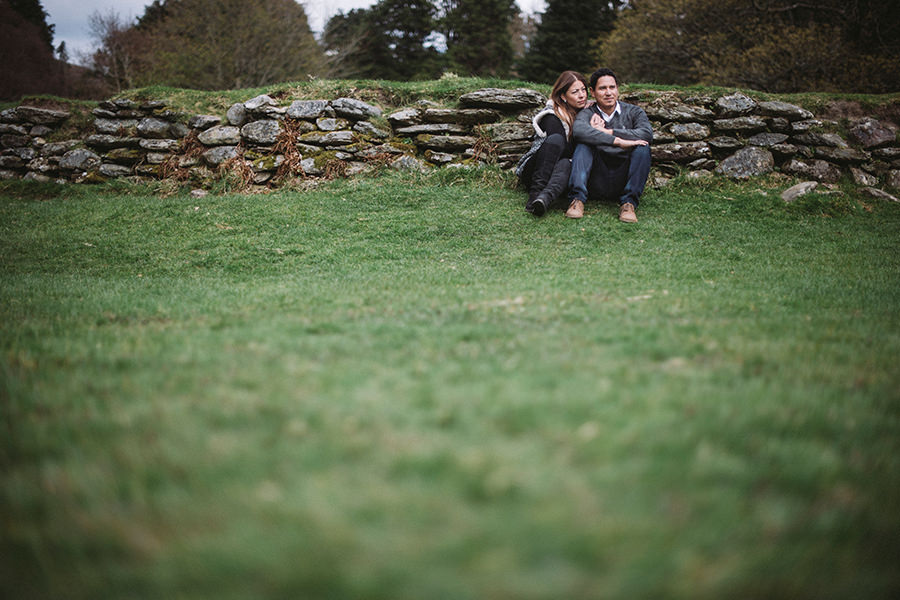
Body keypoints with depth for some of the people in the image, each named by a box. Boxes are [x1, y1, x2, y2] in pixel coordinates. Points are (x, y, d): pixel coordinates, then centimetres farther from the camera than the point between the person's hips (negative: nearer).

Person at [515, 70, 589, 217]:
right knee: (556, 139, -31)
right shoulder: (552, 118, -12)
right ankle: (536, 193, -43)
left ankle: (545, 198, -63)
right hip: (534, 171, -4)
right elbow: (567, 151, -16)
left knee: (565, 163, -33)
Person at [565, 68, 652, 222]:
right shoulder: (587, 115, 5)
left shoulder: (634, 112, 9)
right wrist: (617, 141, -30)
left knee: (642, 147, -21)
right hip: (597, 185, -1)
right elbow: (579, 131, -22)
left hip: (623, 181, 1)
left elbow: (647, 133, -14)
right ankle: (577, 200, -28)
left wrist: (607, 132, -16)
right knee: (583, 144, -19)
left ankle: (628, 203, -24)